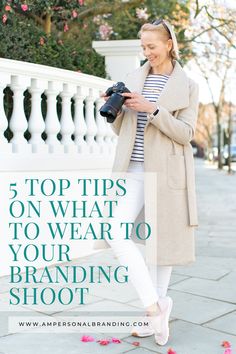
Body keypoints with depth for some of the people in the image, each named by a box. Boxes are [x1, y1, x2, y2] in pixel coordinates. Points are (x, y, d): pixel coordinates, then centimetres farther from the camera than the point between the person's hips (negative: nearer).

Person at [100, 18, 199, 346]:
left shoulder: (187, 86, 1)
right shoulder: (134, 78, 11)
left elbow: (185, 133, -8)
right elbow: (121, 130, 15)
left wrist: (152, 109, -19)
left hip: (165, 171, -3)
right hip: (133, 169, 3)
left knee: (162, 240, 5)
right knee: (115, 231, -11)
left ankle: (157, 305, 22)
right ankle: (154, 306, -2)